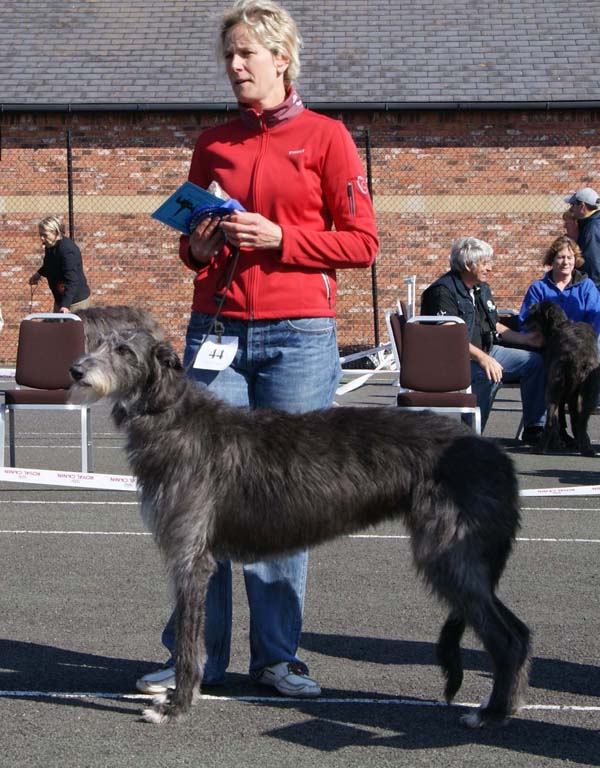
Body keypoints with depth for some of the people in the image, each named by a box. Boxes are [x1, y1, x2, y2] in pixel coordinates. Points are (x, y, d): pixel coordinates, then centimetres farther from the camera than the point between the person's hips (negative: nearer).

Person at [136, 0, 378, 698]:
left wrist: (279, 237, -11)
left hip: (299, 334, -3)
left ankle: (277, 654, 11)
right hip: (216, 329, 3)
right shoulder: (212, 144, 14)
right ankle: (196, 655, 6)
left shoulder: (325, 137, 3)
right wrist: (199, 247, 0)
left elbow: (361, 242, -1)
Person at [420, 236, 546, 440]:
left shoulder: (482, 289, 17)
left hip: (487, 352, 10)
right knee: (490, 374, -37)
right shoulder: (443, 292, -15)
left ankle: (534, 429, 2)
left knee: (534, 361, -1)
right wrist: (482, 358, -35)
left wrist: (526, 338, 16)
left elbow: (494, 326, 27)